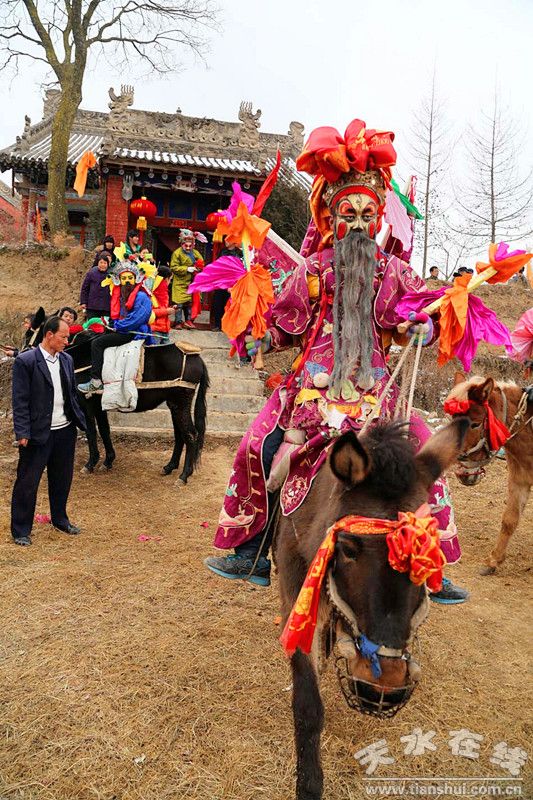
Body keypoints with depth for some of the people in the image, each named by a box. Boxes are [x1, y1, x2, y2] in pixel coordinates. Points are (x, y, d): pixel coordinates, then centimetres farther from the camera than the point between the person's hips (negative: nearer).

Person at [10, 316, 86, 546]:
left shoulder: (67, 360, 8)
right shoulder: (25, 361, -11)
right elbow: (20, 401, -12)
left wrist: (80, 420, 9)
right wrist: (23, 433, -15)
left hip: (66, 430, 6)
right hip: (38, 433, -6)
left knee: (62, 479, 17)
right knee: (27, 482, 4)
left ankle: (60, 519, 35)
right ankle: (20, 530, 17)